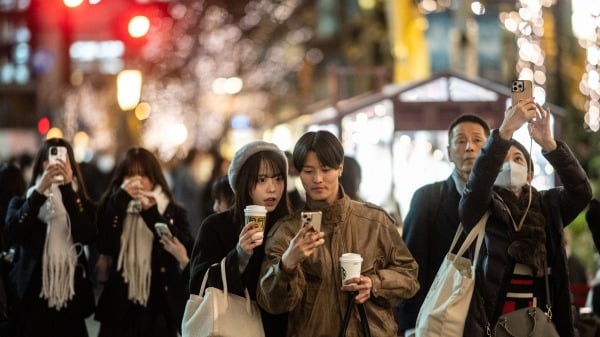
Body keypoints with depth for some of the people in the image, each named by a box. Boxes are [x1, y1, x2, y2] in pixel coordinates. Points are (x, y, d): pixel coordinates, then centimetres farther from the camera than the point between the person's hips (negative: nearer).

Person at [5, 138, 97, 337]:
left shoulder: (82, 205, 7)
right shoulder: (22, 203, 6)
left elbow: (87, 237, -13)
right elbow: (13, 234, -14)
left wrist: (67, 189, -18)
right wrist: (39, 191, -22)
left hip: (70, 304, 1)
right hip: (30, 302, 0)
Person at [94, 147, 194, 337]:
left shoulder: (174, 212, 8)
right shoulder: (114, 209, 9)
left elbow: (187, 251, -9)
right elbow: (104, 246, -8)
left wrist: (153, 214, -15)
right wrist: (121, 200, -11)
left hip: (159, 308, 0)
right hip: (120, 307, 0)